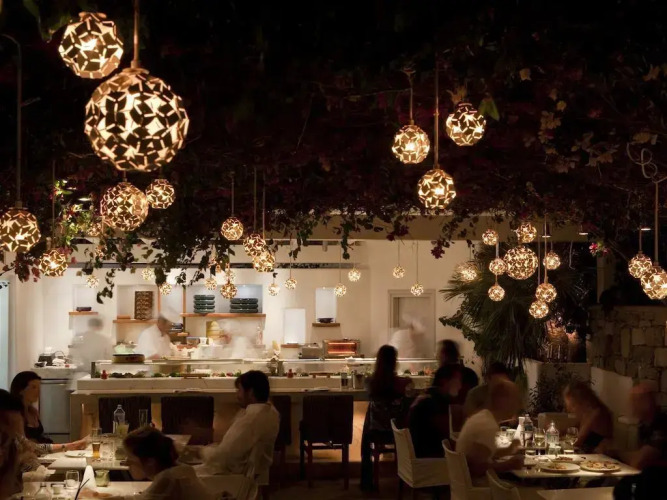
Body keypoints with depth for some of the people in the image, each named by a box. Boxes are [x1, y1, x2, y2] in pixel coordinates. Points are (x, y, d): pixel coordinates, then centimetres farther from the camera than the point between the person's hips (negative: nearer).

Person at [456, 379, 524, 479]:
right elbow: (476, 467, -26)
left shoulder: (482, 417, 9)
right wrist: (508, 465, -17)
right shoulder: (488, 426, -20)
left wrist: (507, 451, 13)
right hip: (473, 483, -9)